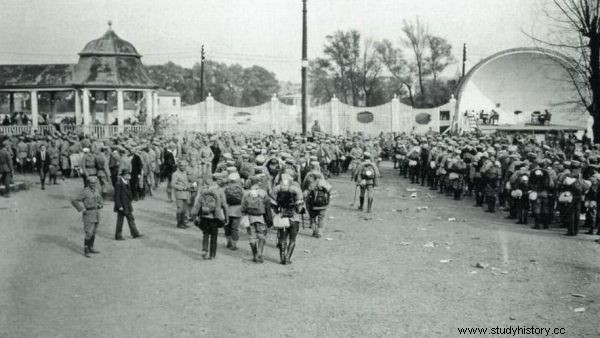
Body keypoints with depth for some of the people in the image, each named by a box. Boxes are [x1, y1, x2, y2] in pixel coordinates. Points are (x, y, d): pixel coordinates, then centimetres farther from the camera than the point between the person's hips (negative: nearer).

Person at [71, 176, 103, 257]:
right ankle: (86, 251, -2)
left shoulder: (96, 191, 8)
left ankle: (91, 248, 22)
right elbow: (74, 201, -13)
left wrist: (100, 204, 6)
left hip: (96, 213, 7)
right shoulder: (85, 192, -13)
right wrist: (81, 209, -17)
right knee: (89, 233, -10)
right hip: (88, 214, -7)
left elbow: (100, 200, 27)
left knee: (93, 233, 13)